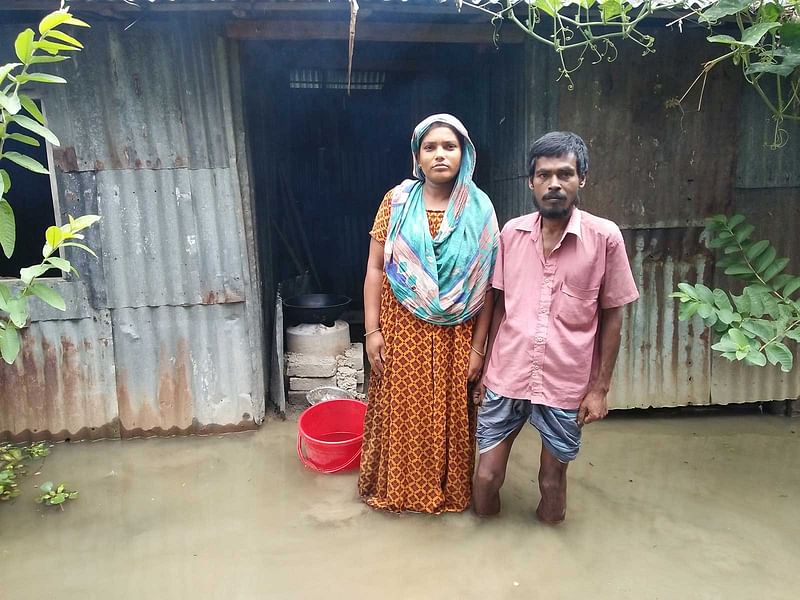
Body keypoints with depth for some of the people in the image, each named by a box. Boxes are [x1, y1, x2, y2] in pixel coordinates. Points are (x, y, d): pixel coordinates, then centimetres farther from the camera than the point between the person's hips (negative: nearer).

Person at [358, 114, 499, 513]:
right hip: (403, 330, 0)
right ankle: (395, 488, 36)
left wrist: (478, 346, -5)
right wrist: (372, 330, -8)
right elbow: (375, 268, -3)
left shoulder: (479, 210, -3)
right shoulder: (397, 202, -3)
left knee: (450, 414, 14)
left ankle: (449, 491, 38)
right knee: (401, 411, 13)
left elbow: (486, 285, -3)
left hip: (455, 336, 1)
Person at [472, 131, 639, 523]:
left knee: (552, 480, 15)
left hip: (566, 386, -2)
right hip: (506, 378, 2)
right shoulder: (511, 232, -1)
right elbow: (501, 305, 6)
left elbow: (612, 317, -3)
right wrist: (487, 365, 8)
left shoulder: (605, 237, -9)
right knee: (486, 476, 9)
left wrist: (600, 388, -3)